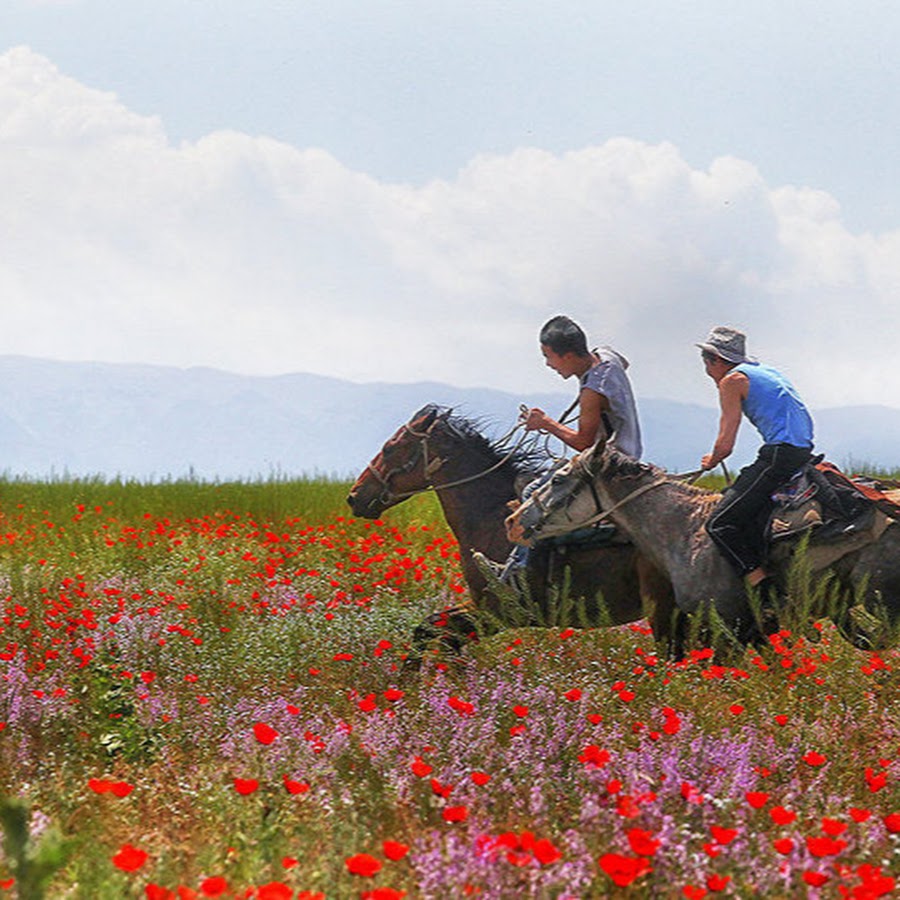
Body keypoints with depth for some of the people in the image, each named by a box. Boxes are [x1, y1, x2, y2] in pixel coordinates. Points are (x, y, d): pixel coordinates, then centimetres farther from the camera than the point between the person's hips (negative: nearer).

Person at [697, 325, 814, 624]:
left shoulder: (732, 380, 0)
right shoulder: (767, 373, 25)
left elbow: (725, 445, -6)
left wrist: (710, 462, 17)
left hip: (779, 455, -9)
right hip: (804, 452, 9)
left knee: (720, 524, -10)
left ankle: (768, 596, -18)